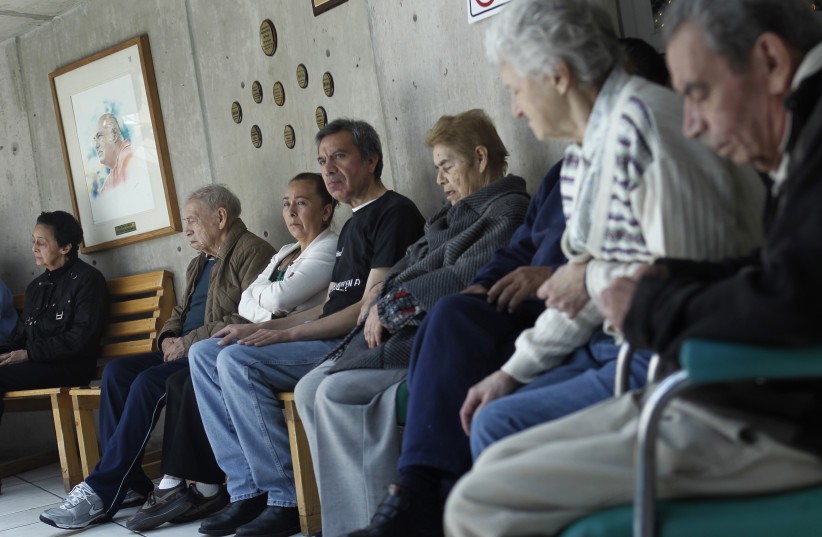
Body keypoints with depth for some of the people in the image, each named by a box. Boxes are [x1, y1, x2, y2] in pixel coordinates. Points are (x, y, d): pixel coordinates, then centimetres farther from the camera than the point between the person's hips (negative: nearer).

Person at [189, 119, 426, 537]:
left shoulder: (395, 213, -7)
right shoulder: (353, 224, 23)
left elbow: (369, 306, -16)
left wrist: (285, 334, -16)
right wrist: (259, 328, 8)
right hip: (331, 340, 10)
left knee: (237, 360, -25)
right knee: (204, 354, 4)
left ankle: (288, 501, -16)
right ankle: (248, 492, -4)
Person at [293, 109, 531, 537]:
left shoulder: (509, 210, -5)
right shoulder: (454, 213, 25)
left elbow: (462, 280, -18)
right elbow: (411, 265, 21)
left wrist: (392, 306, -12)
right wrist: (380, 304, 1)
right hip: (402, 330, 10)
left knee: (338, 392, -24)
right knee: (309, 389, -5)